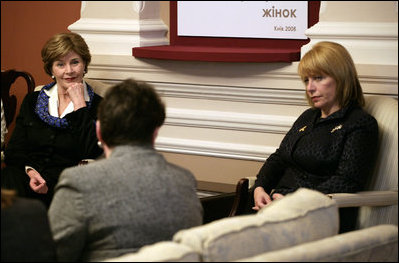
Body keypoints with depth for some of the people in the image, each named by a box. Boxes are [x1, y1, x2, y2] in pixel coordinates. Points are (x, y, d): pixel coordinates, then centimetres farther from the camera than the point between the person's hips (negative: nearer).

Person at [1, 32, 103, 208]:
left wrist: (79, 105, -5)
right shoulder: (32, 101, 19)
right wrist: (29, 171, -10)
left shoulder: (97, 106, 7)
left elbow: (91, 155, -10)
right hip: (26, 178, 4)